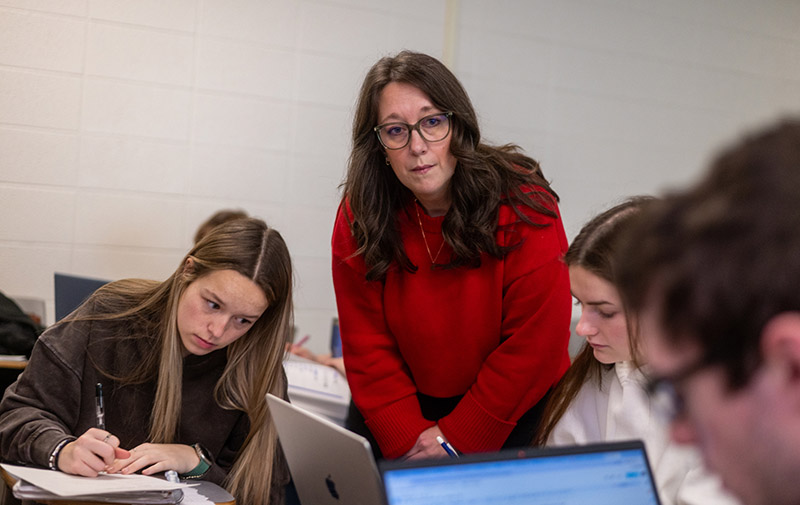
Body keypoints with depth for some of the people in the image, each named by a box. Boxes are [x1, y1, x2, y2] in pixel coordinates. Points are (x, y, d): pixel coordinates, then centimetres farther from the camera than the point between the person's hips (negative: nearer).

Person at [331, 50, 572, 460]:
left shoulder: (522, 205, -18)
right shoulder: (358, 217, -9)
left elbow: (535, 342, -16)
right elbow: (366, 342, -6)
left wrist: (459, 437, -15)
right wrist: (408, 437, -16)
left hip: (511, 412, -2)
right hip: (403, 407, 2)